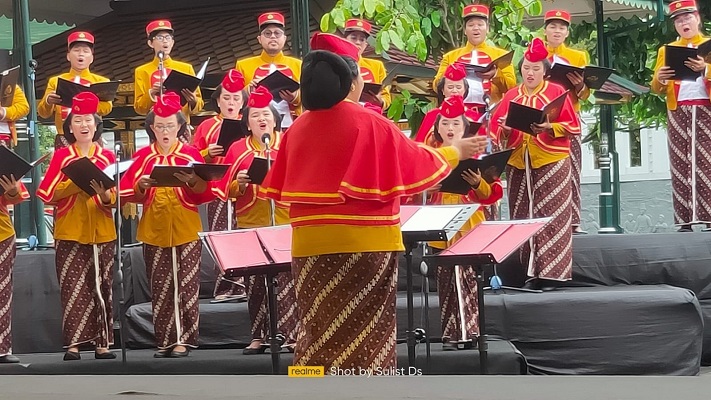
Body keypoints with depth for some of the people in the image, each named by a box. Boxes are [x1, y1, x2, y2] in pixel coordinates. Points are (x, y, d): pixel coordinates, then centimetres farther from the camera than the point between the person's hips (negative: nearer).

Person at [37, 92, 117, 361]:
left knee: (101, 287, 1)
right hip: (69, 233, -1)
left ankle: (103, 343, 4)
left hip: (102, 233, 2)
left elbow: (116, 198, 3)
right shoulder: (60, 156, 4)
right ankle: (73, 343, -5)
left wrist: (105, 195, -18)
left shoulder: (108, 157, 8)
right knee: (73, 288, -5)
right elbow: (47, 193, -7)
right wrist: (76, 182, -17)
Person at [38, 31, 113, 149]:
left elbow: (106, 108, -6)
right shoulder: (55, 81, 14)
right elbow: (43, 112, 6)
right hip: (64, 140, 1)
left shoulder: (101, 81, 11)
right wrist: (48, 101, -17)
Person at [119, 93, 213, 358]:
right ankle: (165, 341, 6)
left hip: (186, 229, -2)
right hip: (154, 230, 2)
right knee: (160, 288, 2)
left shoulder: (190, 154, 3)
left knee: (186, 285, -6)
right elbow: (127, 193, 4)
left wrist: (192, 181, -21)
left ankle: (183, 339, -2)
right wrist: (141, 186, -16)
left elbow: (204, 193, -2)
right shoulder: (143, 156, 8)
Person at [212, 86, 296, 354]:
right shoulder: (237, 149, 8)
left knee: (285, 277, -9)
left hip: (284, 221, -2)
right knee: (254, 281, 4)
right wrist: (239, 184, -12)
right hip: (250, 223, 2)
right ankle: (258, 337, 10)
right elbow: (227, 190, 8)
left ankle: (290, 335, -8)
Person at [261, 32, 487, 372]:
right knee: (363, 332, 2)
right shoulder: (370, 124, -8)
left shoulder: (298, 128, 5)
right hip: (365, 243, -5)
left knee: (318, 330, 9)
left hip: (310, 244, 5)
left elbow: (282, 189, 10)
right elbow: (418, 165, 1)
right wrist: (456, 151, 18)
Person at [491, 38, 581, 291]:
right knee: (523, 216, 2)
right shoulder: (511, 96, 12)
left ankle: (551, 272, -6)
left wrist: (549, 127, -19)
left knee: (550, 216, -7)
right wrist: (506, 130, -14)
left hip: (551, 161, -4)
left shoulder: (557, 92, 1)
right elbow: (497, 129, 8)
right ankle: (532, 270, 8)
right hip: (518, 163, 4)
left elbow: (573, 126, -4)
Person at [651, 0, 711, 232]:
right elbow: (657, 89, 12)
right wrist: (659, 78, -10)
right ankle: (686, 220, -10)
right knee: (682, 163, -6)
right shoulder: (666, 50, 17)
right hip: (678, 111, 1)